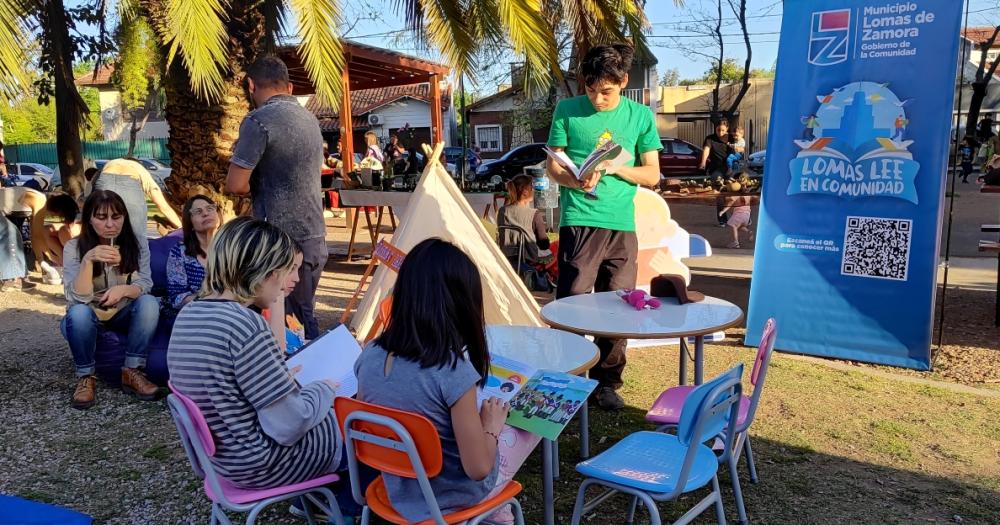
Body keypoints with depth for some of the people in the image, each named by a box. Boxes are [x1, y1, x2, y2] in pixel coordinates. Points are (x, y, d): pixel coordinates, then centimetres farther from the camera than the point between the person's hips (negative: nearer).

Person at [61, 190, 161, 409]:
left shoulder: (137, 244, -8)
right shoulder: (73, 247, -13)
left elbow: (145, 284, -13)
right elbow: (78, 298, -23)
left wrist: (124, 289, -36)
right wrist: (88, 260, -38)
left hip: (124, 314, 1)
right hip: (89, 317, -1)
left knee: (149, 303, -29)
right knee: (78, 313, -35)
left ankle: (132, 373, -19)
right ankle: (86, 377, -14)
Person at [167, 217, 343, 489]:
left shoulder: (188, 313, -1)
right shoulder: (245, 324, -29)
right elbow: (289, 425, -26)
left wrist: (283, 380, 11)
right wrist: (324, 389, -8)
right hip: (260, 462, -9)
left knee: (337, 411, 24)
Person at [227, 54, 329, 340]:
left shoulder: (259, 120, -12)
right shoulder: (309, 118, 11)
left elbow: (235, 185, -15)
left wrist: (255, 188, 4)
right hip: (316, 238, 8)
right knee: (305, 318, 17)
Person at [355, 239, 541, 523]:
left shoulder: (369, 356, -13)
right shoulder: (454, 371, -31)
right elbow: (478, 468, -25)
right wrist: (491, 427, -6)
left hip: (398, 491, 6)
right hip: (453, 497, -5)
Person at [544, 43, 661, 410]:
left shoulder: (641, 116, 8)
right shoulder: (568, 110, 4)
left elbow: (652, 175, 7)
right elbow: (552, 164, 5)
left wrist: (615, 167, -10)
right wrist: (574, 181, -16)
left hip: (622, 226, 2)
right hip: (579, 222, -2)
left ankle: (607, 383, 21)